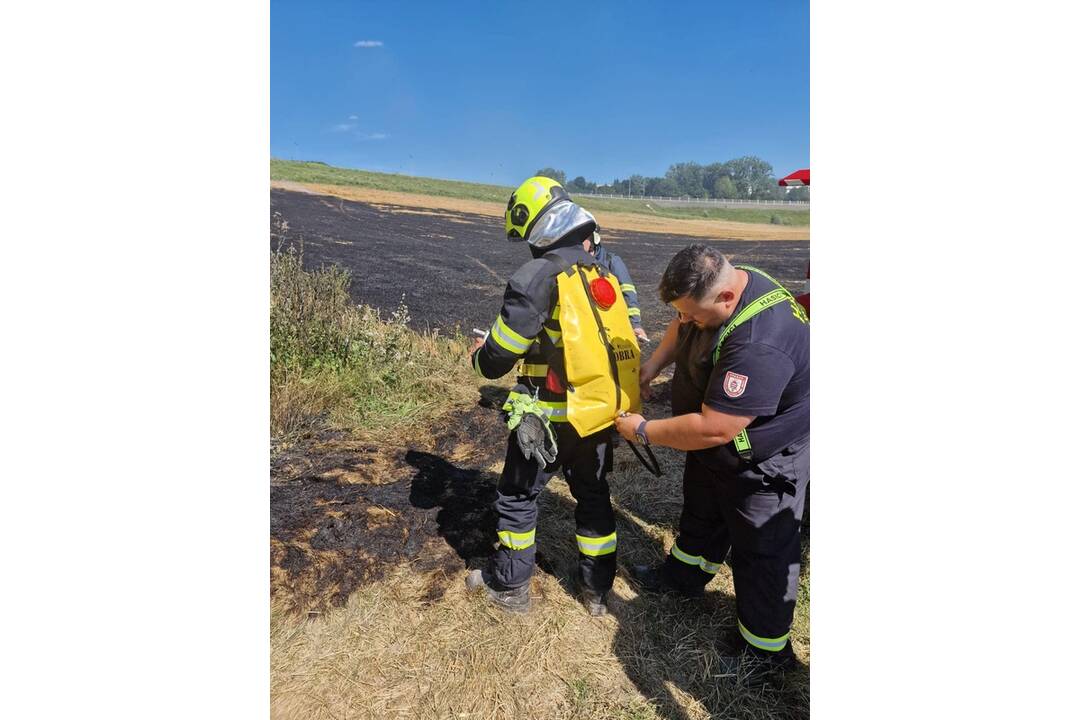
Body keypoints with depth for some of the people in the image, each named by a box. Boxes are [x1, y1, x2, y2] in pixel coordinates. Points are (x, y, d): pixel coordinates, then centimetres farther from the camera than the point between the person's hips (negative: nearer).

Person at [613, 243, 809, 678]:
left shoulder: (758, 346, -40)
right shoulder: (724, 287, -10)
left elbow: (712, 429, -37)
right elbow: (680, 328, 10)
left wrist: (643, 431, -24)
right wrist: (651, 366, -5)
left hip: (764, 463, -9)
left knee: (762, 553, 9)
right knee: (701, 515, 27)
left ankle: (767, 651, 32)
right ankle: (684, 576, 53)